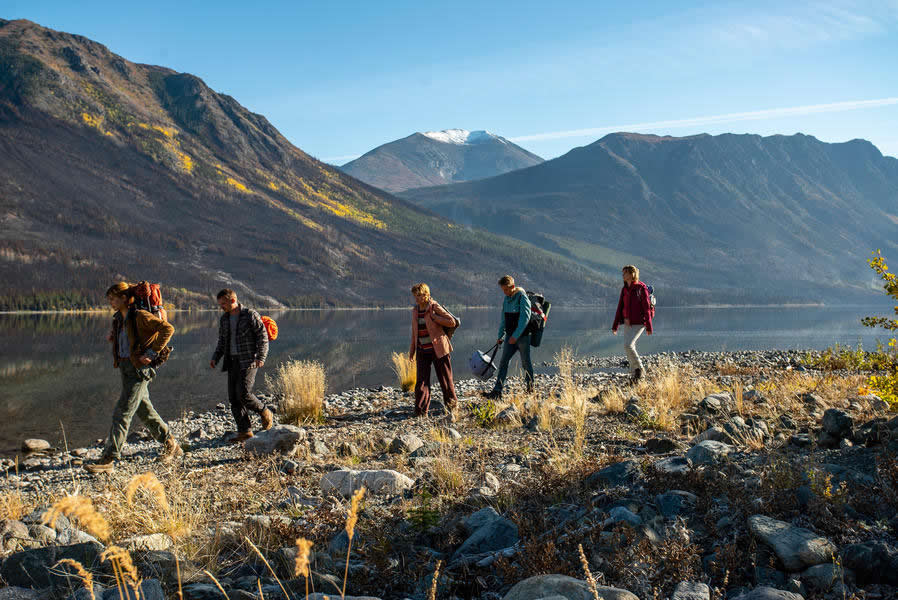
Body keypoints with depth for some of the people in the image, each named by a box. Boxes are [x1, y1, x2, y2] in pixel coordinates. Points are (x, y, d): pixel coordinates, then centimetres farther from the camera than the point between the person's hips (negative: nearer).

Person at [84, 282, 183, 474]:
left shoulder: (140, 316, -15)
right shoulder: (119, 318, 12)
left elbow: (167, 328, -21)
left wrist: (152, 353, -21)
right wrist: (113, 337, 8)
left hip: (140, 369, -10)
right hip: (126, 368, 10)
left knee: (121, 414, -9)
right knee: (145, 411, 16)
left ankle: (108, 460, -6)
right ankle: (171, 445, 29)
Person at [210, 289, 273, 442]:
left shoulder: (250, 315, -6)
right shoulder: (224, 319, 14)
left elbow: (263, 336, -9)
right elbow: (222, 342, 22)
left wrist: (261, 357, -20)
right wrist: (215, 358, 6)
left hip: (249, 361, -7)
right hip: (232, 362, 7)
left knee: (243, 394, -18)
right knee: (233, 398, 1)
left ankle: (265, 414, 7)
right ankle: (245, 431, 7)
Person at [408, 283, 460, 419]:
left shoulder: (435, 307, -9)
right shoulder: (415, 310, 8)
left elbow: (452, 322, -12)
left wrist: (433, 317, -16)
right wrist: (412, 349, 18)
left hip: (438, 349, -5)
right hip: (422, 351, 5)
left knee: (445, 380, 5)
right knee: (421, 382, -2)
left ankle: (452, 405, 26)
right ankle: (421, 412, 4)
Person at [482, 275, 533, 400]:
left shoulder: (522, 298, -13)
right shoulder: (506, 299, 10)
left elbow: (525, 318, -20)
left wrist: (516, 336, -23)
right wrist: (500, 336, 16)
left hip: (522, 336, -7)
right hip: (510, 337, 7)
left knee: (526, 363, 4)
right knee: (503, 362, 0)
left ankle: (530, 389, 20)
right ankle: (497, 391, -2)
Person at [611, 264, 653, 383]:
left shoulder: (641, 288, -8)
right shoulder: (624, 289, 11)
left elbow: (646, 308, -9)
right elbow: (620, 308, 14)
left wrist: (649, 327, -10)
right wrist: (615, 326, 13)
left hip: (639, 323, -7)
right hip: (627, 323, 7)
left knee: (628, 345, -19)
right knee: (630, 347, 6)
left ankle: (640, 368, -1)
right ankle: (634, 376, 15)